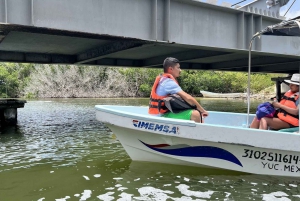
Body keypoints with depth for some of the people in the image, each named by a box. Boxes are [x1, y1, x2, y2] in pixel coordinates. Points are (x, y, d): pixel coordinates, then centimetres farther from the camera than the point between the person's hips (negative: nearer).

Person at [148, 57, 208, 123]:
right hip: (162, 116, -11)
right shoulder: (169, 82, -16)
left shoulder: (162, 79, 14)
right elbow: (188, 98, -23)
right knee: (195, 114, -24)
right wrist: (202, 110, -12)